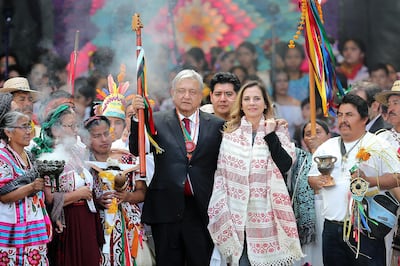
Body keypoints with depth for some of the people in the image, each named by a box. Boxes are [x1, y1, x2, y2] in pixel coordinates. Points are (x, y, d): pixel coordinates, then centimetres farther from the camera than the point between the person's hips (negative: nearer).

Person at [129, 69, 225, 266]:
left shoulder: (217, 125, 6)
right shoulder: (158, 122, 7)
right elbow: (136, 150, -6)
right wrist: (137, 117, -17)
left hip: (201, 210, 0)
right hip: (166, 209, 0)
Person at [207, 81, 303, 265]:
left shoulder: (278, 130, 4)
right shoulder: (230, 133, 9)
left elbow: (285, 165, -9)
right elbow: (220, 173, 10)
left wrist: (270, 135, -12)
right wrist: (221, 212, 5)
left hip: (266, 212, -1)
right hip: (237, 213, 1)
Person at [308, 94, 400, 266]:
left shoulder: (378, 146, 1)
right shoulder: (326, 148, 16)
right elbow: (311, 179, 21)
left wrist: (368, 180, -19)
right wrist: (318, 181, -3)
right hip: (332, 228, 5)